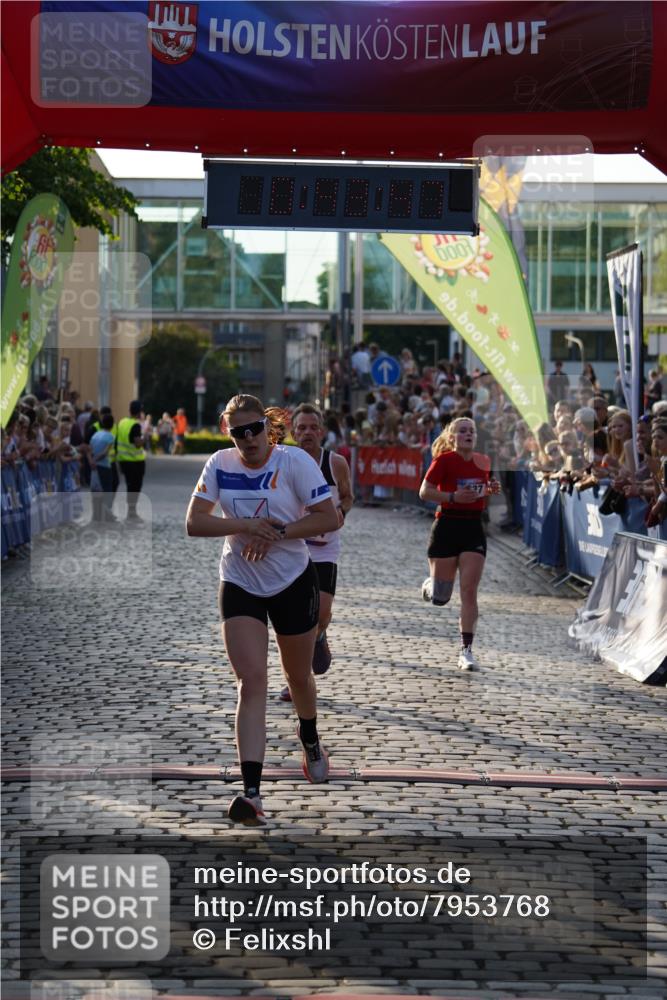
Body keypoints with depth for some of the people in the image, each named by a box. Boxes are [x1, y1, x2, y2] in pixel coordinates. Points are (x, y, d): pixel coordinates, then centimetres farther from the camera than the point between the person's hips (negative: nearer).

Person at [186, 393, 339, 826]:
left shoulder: (294, 461, -14)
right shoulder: (220, 464, -4)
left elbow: (329, 518, -16)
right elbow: (194, 522, -8)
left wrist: (276, 533, -25)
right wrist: (246, 525, -22)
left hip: (294, 582, -1)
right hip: (240, 585, 1)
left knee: (299, 677, 16)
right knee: (252, 681, -12)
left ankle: (310, 741, 50)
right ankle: (251, 793, -18)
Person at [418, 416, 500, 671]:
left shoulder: (483, 462, 7)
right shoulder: (444, 460, -8)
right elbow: (424, 492, -10)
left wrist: (491, 489, 1)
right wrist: (453, 497, -21)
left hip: (473, 528, 3)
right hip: (447, 527, -3)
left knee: (469, 591, -7)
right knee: (440, 598, 3)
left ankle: (466, 650, -2)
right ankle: (429, 585, 42)